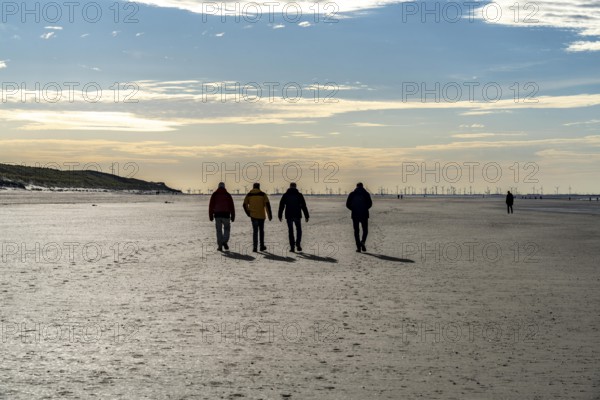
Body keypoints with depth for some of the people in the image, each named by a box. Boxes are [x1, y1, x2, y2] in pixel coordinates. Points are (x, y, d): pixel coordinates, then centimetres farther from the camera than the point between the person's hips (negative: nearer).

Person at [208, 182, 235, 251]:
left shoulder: (214, 195, 5)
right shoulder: (228, 195, 3)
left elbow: (211, 205, 0)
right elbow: (231, 206, 0)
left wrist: (211, 215, 2)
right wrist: (233, 216, 3)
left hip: (217, 214, 1)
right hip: (225, 214, -1)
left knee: (219, 230, 7)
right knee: (226, 228, 13)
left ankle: (220, 246, 4)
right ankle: (225, 242, -8)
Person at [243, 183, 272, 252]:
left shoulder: (249, 194, 4)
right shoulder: (263, 194, 1)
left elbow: (245, 205, 0)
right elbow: (267, 204, -8)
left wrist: (248, 213, 15)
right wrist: (269, 215, -6)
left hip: (253, 215, 0)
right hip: (261, 215, 0)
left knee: (255, 231, 3)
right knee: (261, 231, 15)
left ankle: (255, 247, -9)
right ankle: (262, 246, 23)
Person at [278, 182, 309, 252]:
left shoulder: (285, 195, 3)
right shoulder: (299, 195, 0)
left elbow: (281, 206, 2)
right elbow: (304, 206, -2)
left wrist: (280, 216, 9)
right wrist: (306, 216, 2)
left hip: (289, 216, 1)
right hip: (297, 215, -1)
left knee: (290, 231, 7)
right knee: (299, 230, 14)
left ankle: (292, 247, 3)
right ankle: (297, 243, -5)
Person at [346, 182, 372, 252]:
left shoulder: (352, 194, 4)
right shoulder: (366, 194, 2)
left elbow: (348, 204, -1)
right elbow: (370, 204, -7)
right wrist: (365, 209, 11)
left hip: (355, 215, 1)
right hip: (364, 215, -1)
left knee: (356, 231, 8)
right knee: (365, 230, 12)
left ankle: (358, 247, 1)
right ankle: (362, 242, -15)